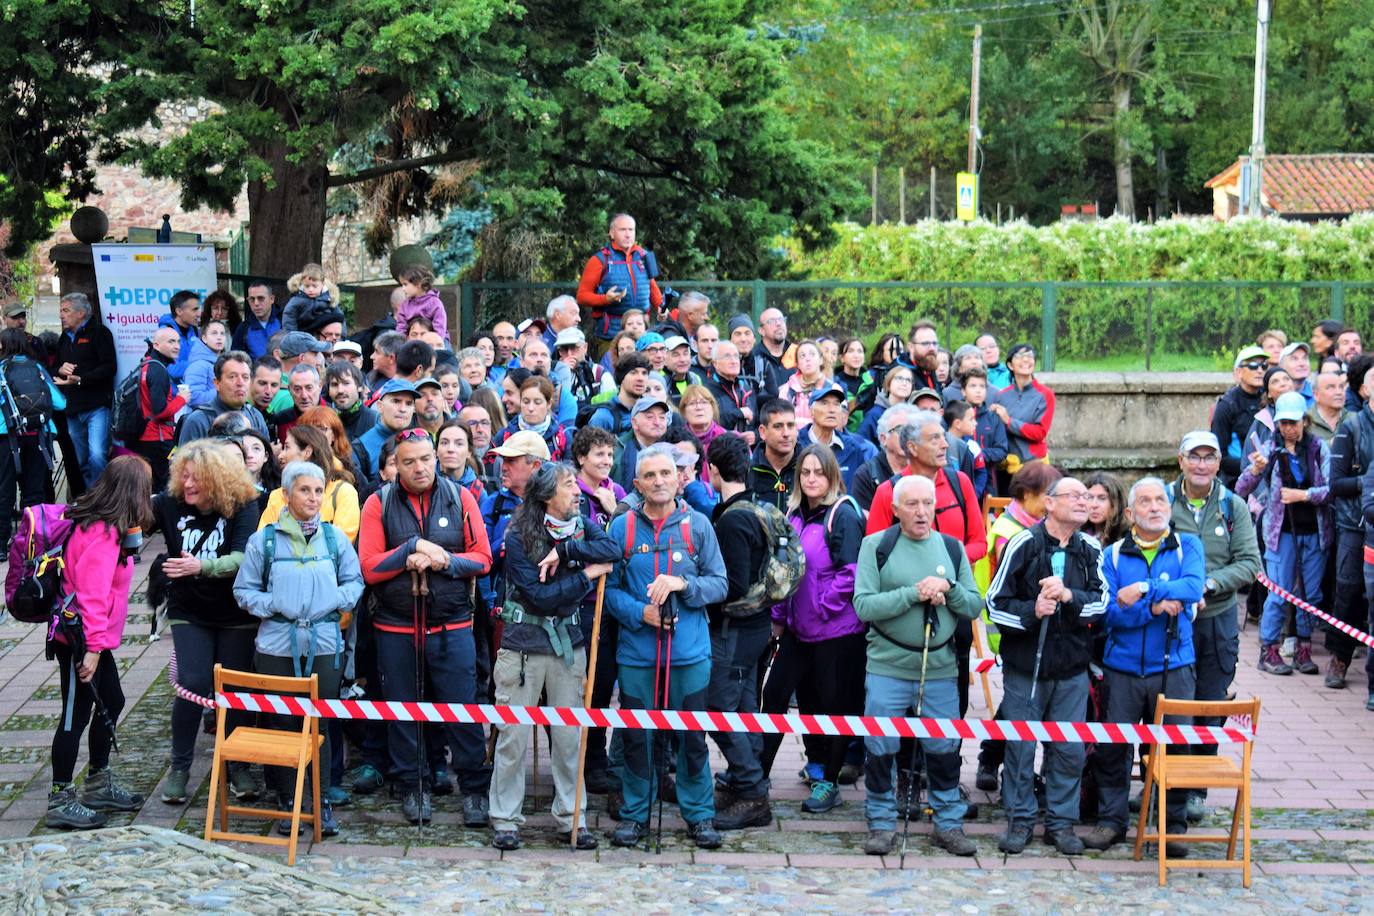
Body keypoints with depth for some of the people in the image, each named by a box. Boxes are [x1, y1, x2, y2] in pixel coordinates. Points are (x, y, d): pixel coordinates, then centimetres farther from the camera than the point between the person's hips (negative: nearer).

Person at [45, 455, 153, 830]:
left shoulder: (104, 526, 7)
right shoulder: (101, 534, -23)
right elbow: (91, 593, -25)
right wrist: (93, 647, -25)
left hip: (94, 638, 10)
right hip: (82, 642, -10)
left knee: (111, 703, 19)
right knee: (77, 714, -2)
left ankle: (99, 785, 32)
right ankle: (60, 801, 7)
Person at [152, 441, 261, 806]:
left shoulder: (242, 506, -16)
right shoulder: (170, 502, -9)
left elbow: (242, 558, -28)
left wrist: (200, 566, -43)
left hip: (235, 615, -1)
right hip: (189, 613, 1)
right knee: (194, 684, -10)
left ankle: (238, 767, 20)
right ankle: (180, 766, 7)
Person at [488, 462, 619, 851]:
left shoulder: (579, 526, 4)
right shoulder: (518, 537, -10)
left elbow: (613, 549, -16)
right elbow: (539, 595, -17)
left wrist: (565, 550, -23)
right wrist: (587, 574, -15)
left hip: (568, 645, 4)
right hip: (523, 646, -4)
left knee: (569, 736, 8)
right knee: (513, 735, 2)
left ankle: (571, 818, 17)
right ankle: (505, 820, 12)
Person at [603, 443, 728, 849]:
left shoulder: (698, 525, 2)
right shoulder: (621, 527, 2)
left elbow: (719, 584, 1)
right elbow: (609, 588, 3)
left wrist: (682, 584, -16)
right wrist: (640, 613, -13)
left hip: (689, 652, 0)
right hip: (637, 652, 0)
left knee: (693, 736, 4)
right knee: (635, 736, 6)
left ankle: (699, 814, 17)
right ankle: (635, 814, 20)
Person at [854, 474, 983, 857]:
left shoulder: (952, 548, 9)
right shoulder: (875, 545, -2)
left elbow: (975, 607, 7)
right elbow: (863, 605, -13)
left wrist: (948, 590, -12)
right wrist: (915, 593, -18)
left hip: (940, 668, 3)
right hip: (887, 667, -2)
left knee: (945, 749, 7)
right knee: (880, 748, 3)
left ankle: (949, 824, 19)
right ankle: (881, 824, 16)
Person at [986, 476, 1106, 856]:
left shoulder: (1090, 550, 5)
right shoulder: (1023, 544, -5)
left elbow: (1101, 601, -3)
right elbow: (996, 603, -4)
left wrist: (1069, 596, -19)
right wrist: (1032, 611, -19)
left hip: (1072, 669, 3)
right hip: (1025, 665, -3)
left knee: (1070, 749, 5)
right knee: (1020, 746, 4)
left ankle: (1062, 822, 17)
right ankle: (1019, 821, 16)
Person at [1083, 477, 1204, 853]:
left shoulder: (1188, 547, 6)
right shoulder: (1113, 555, 6)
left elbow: (1194, 587, -14)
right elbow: (1110, 612, -5)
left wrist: (1144, 591, -20)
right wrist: (1156, 608, -17)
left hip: (1173, 668, 0)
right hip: (1123, 667, 1)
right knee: (1112, 746, 1)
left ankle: (1174, 825, 15)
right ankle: (1111, 820, 15)